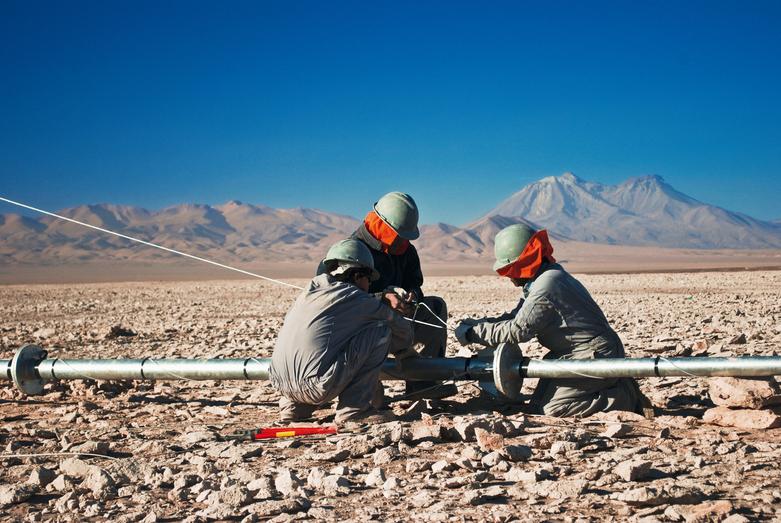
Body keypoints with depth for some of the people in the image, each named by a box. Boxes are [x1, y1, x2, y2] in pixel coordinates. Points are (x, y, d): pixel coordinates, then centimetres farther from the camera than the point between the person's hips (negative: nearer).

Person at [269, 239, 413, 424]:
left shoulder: (313, 286, 19)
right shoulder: (361, 301, 4)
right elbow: (404, 331, 17)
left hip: (281, 384, 7)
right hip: (319, 388, -7)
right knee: (381, 330, 3)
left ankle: (294, 408, 24)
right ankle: (353, 408, 3)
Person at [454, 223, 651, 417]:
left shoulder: (546, 286, -22)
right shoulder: (550, 276, 10)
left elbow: (517, 331, -20)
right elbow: (516, 317, 13)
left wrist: (473, 333, -13)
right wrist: (479, 323, 1)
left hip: (595, 357, -10)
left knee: (546, 409, -13)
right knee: (539, 401, 12)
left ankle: (625, 398, -6)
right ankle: (615, 386, 14)